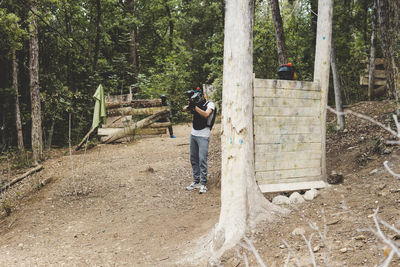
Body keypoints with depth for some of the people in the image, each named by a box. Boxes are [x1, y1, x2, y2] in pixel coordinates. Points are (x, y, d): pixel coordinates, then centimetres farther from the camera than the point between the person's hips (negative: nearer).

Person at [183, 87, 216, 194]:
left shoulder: (210, 104, -6)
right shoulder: (196, 104, 11)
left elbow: (206, 114, -23)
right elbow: (184, 109, 2)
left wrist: (195, 107, -26)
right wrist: (189, 106, -18)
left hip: (203, 136, -7)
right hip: (193, 134, 7)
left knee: (202, 160, -11)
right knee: (193, 159, 9)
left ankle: (203, 184, -7)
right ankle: (196, 182, 17)